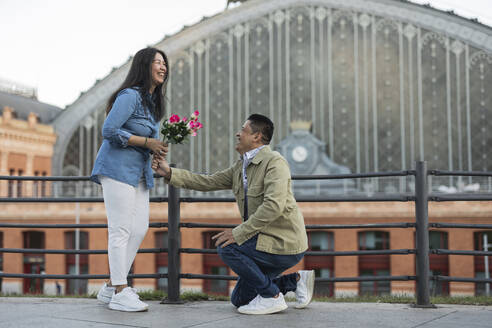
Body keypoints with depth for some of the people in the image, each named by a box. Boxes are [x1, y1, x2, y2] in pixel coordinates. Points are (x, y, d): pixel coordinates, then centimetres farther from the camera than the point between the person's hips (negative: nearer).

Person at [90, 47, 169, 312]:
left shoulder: (152, 101, 18)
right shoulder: (130, 96, -11)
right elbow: (109, 130, -19)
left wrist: (158, 147, 1)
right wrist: (147, 142, -17)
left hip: (139, 172, 10)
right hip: (118, 168, -9)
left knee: (139, 229, 6)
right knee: (121, 230, -8)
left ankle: (111, 287, 15)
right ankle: (120, 293, -4)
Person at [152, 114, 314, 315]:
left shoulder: (275, 162, -18)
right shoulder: (240, 168, 10)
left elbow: (274, 205, -30)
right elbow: (208, 182, 11)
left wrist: (239, 233, -29)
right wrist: (169, 173, 3)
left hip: (284, 245, -9)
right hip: (267, 240, 9)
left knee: (226, 246, -20)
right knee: (239, 300, 12)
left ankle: (272, 296, -9)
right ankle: (296, 279, 19)